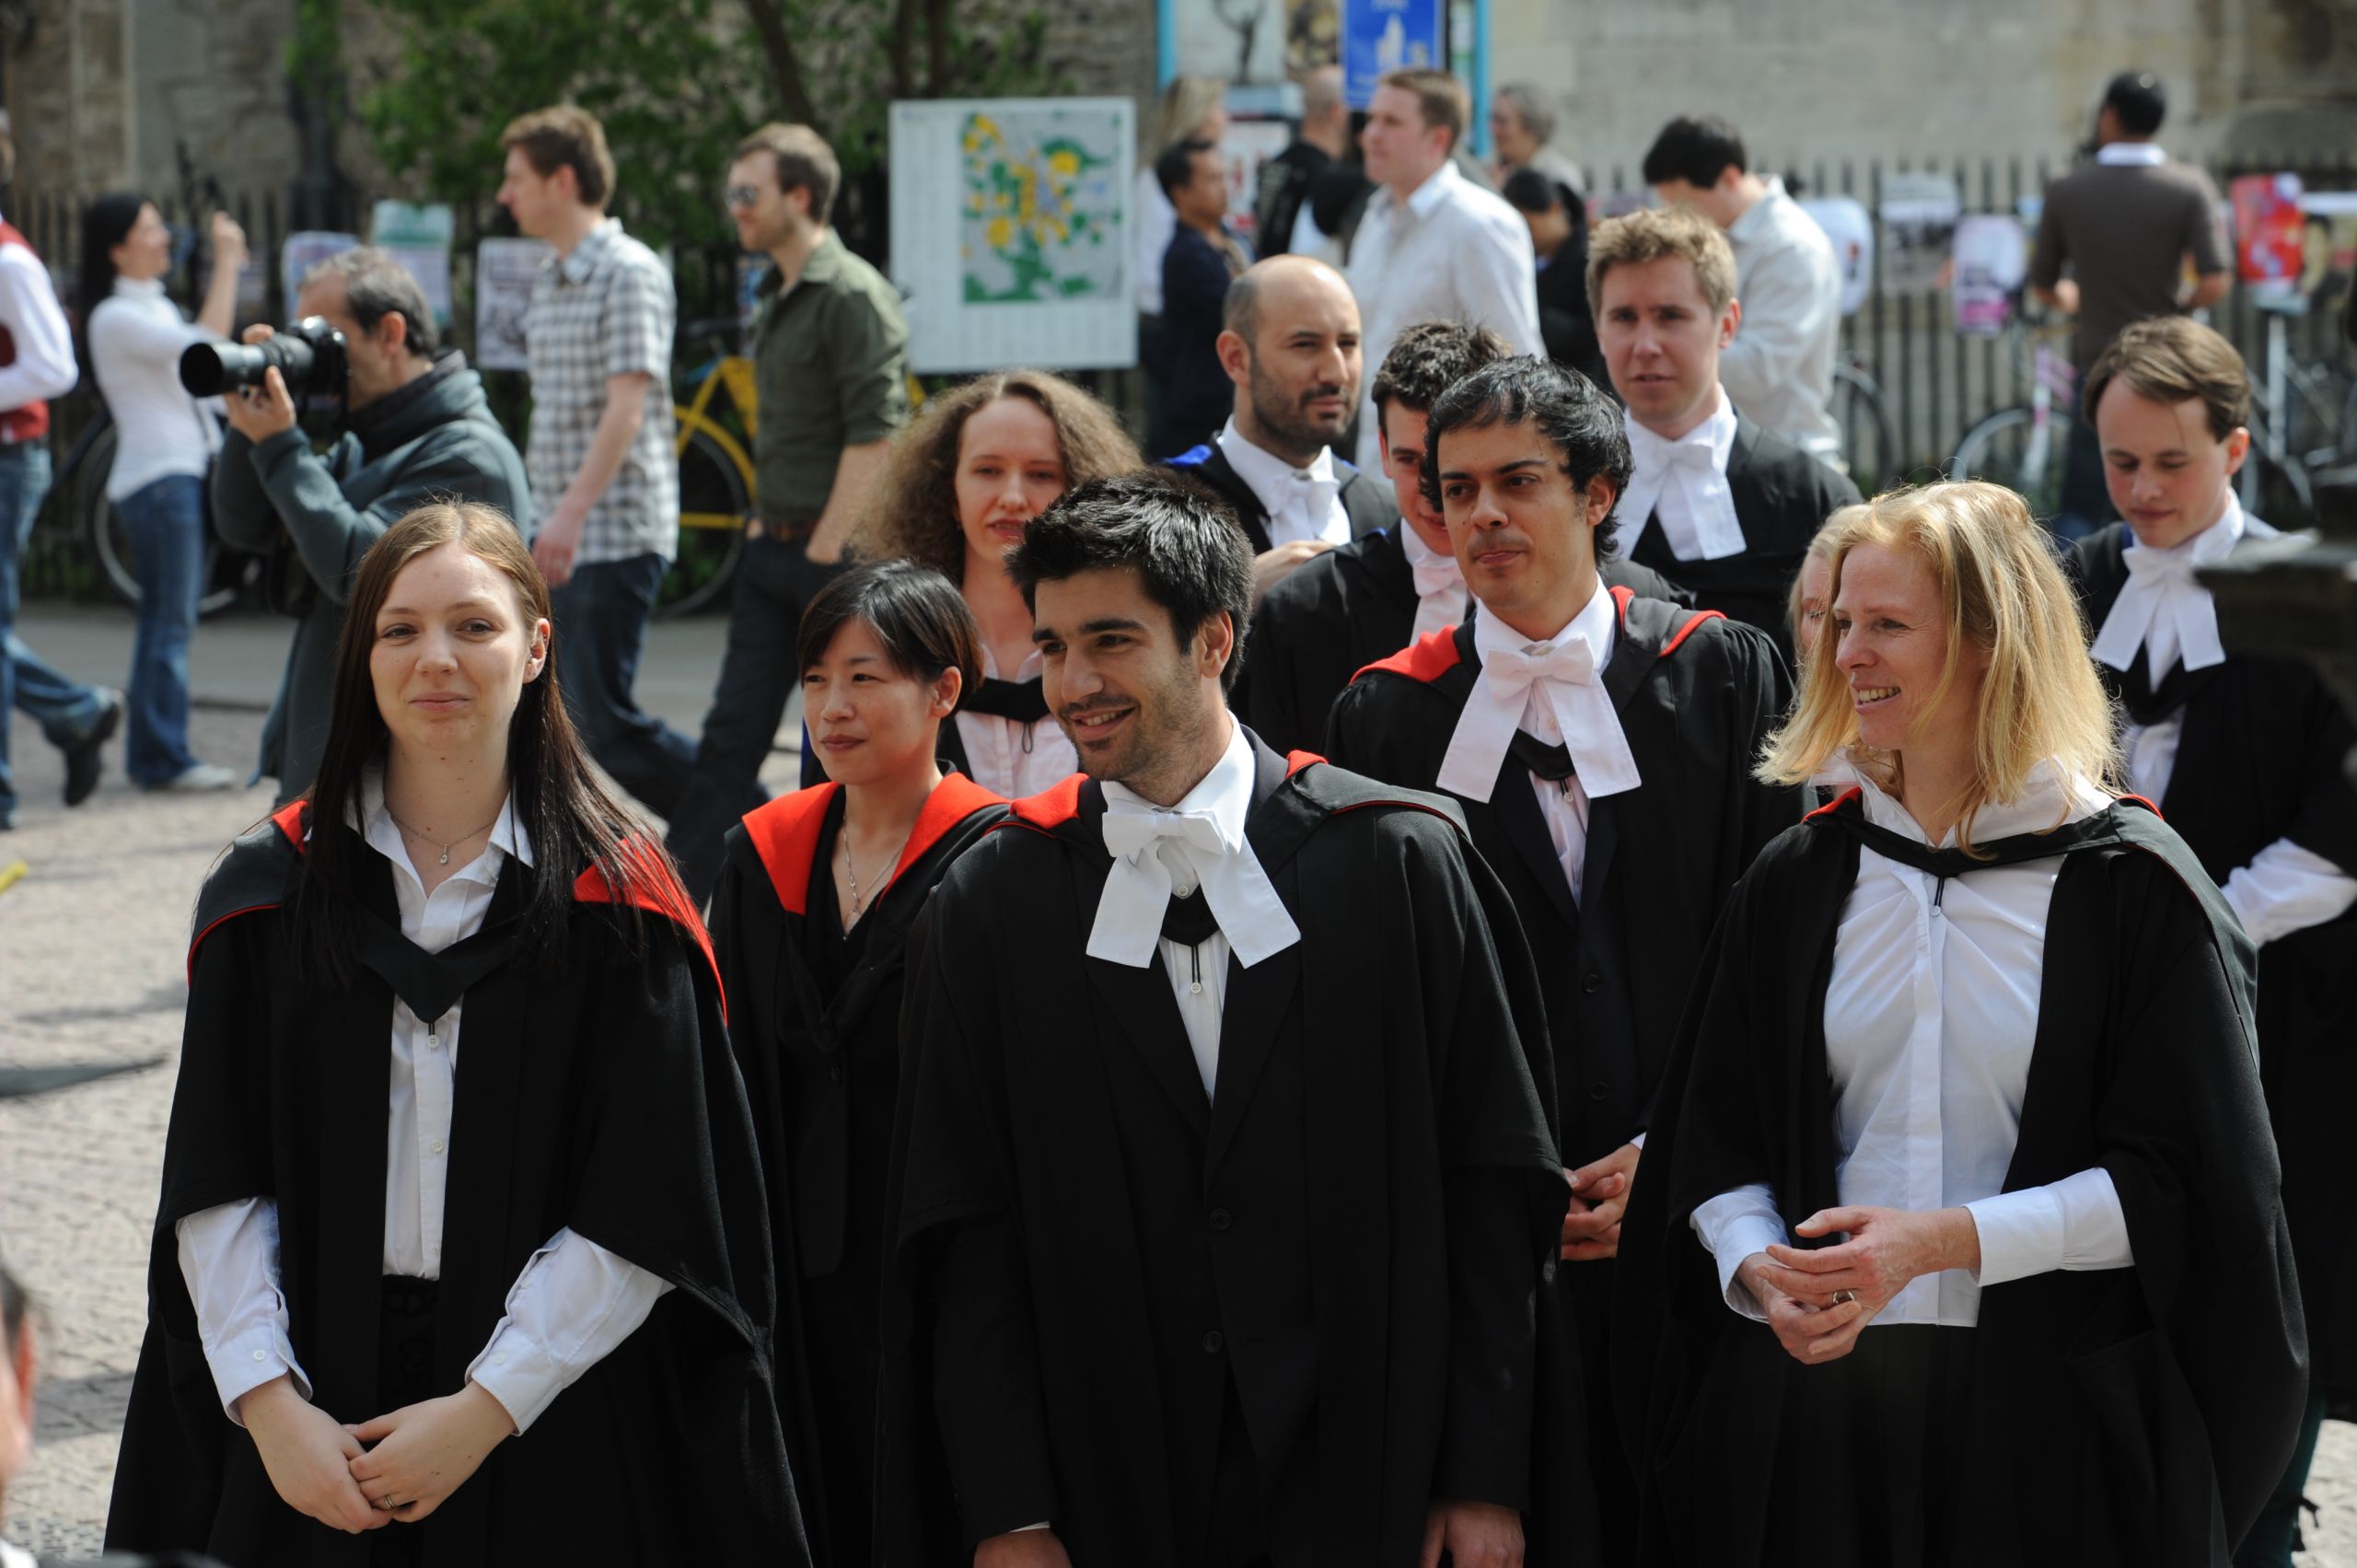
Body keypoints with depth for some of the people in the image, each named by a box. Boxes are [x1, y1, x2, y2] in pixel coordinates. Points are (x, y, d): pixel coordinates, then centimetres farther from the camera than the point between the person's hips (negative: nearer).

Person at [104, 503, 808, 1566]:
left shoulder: (616, 906, -3)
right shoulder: (271, 891, 4)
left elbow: (648, 1210, -8)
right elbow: (215, 1186, -1)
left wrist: (489, 1407, -14)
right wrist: (268, 1400, -13)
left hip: (552, 1436, -2)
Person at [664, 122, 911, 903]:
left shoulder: (853, 297, -14)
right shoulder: (777, 296, 15)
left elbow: (874, 437, -19)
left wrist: (826, 552, -19)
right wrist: (763, 524, 16)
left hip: (836, 555, -8)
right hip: (774, 548, 8)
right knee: (733, 730, 4)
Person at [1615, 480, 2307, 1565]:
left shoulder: (2128, 885, -3)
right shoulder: (1796, 882, 8)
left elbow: (2175, 1179, -7)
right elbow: (1713, 1148, 8)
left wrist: (1944, 1241, -17)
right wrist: (1760, 1268, -14)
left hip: (2052, 1424, -3)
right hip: (1813, 1410, 3)